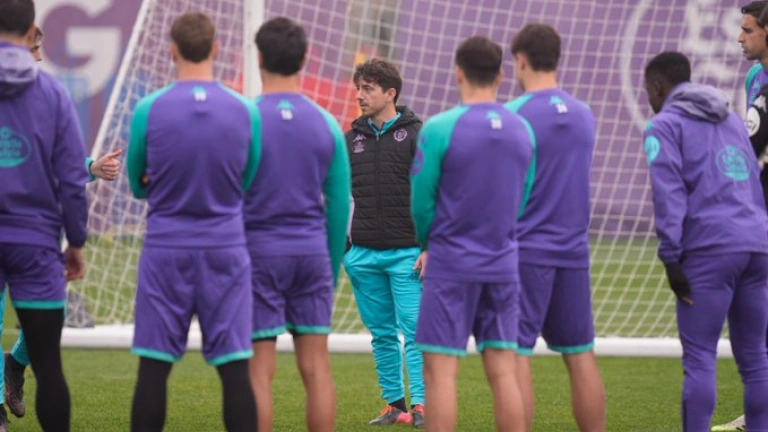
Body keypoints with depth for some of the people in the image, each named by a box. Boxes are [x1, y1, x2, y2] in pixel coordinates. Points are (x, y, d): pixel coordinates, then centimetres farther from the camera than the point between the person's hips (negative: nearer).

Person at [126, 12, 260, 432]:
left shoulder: (149, 110, -5)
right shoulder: (246, 112, -1)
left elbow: (138, 185, 7)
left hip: (166, 251, -1)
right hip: (226, 251, 1)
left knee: (154, 366, 3)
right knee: (234, 368, 0)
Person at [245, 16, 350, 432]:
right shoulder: (326, 124, 5)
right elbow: (339, 203, 9)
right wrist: (332, 268, 18)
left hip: (258, 250, -3)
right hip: (311, 250, 3)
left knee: (259, 372, -2)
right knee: (316, 368, 5)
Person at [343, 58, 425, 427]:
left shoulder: (417, 135, -3)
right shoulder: (352, 139, 11)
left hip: (407, 254, -5)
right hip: (363, 255, 5)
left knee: (414, 331, -7)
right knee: (382, 334, 7)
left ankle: (421, 406, -6)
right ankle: (394, 405, 14)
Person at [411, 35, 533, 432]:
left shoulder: (440, 128, -11)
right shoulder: (522, 130, 5)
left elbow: (421, 202, -6)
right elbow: (522, 200, 13)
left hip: (452, 266, -5)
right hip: (503, 265, 5)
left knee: (440, 371, -2)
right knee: (503, 372, 6)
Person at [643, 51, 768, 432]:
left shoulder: (665, 126, 3)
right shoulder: (732, 120, 25)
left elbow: (669, 194, -8)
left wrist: (671, 258, -9)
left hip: (709, 250, -6)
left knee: (700, 358, -5)